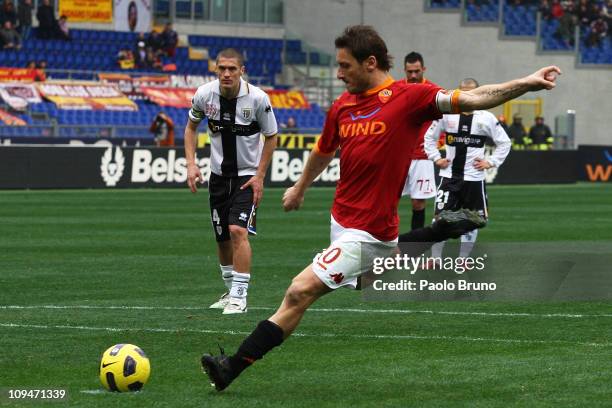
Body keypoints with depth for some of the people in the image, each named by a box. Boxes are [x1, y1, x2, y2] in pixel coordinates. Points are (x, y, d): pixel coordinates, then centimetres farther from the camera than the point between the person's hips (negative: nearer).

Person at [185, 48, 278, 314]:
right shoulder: (205, 94, -10)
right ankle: (232, 290, 29)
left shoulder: (258, 98, -18)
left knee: (238, 230, -20)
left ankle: (240, 296, -16)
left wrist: (259, 176, -9)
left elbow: (271, 137, -4)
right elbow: (191, 126, 9)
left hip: (248, 175, -4)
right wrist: (191, 163, -2)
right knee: (222, 238, 10)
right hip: (218, 174, 4)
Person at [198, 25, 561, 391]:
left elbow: (472, 100, -18)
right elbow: (324, 151, 26)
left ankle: (232, 368, -6)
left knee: (300, 293, -11)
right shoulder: (342, 106, 7)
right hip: (344, 220, 8)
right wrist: (300, 188, 41)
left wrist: (526, 84, -30)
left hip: (365, 233, -8)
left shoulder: (409, 97, -12)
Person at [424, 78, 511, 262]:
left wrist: (491, 162, 0)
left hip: (474, 178, 0)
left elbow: (505, 143, 8)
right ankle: (435, 259, 2)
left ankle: (463, 259, 19)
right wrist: (436, 158, 5)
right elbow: (430, 137, 15)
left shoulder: (486, 118, -2)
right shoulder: (447, 115, 1)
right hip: (449, 176, 0)